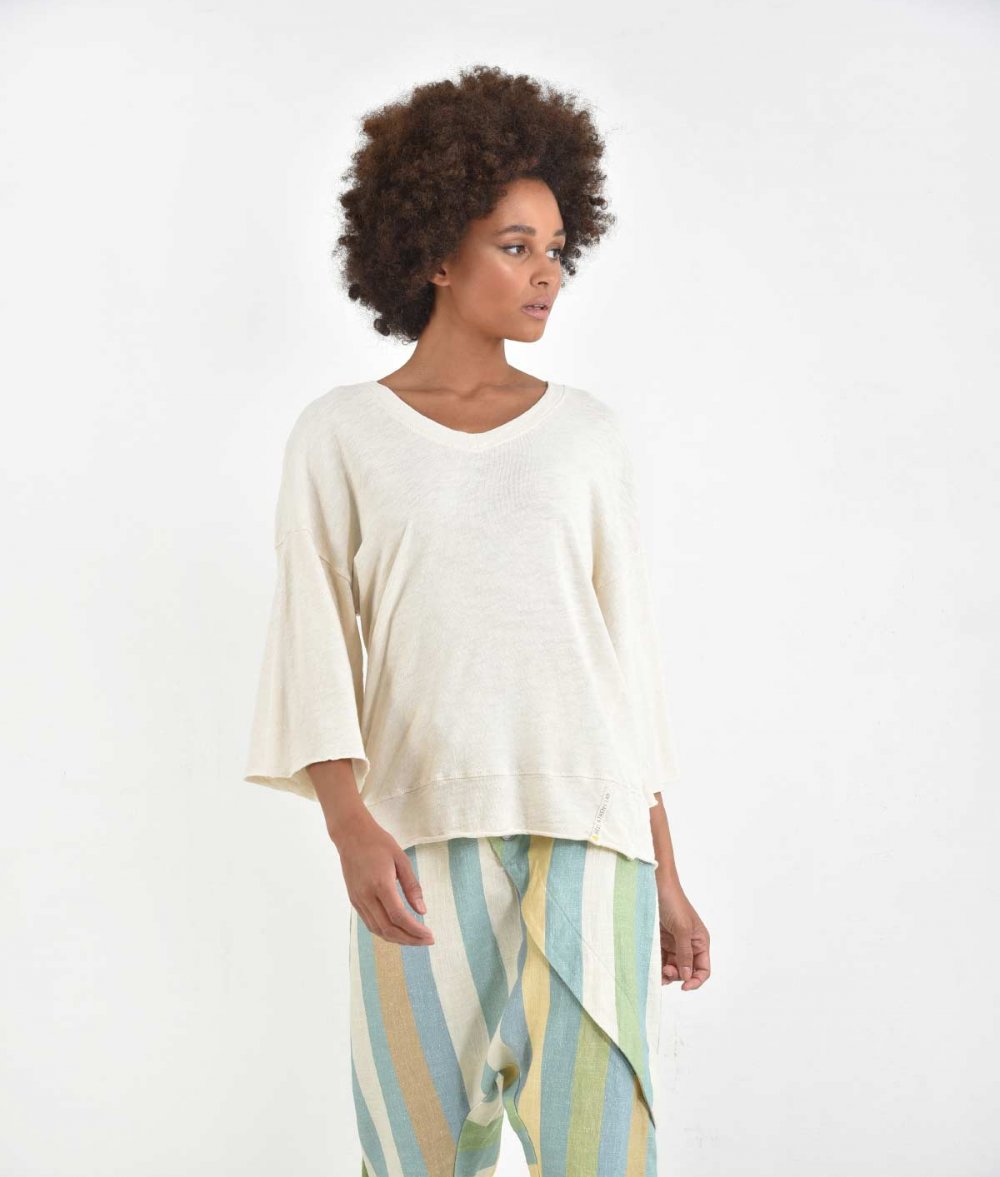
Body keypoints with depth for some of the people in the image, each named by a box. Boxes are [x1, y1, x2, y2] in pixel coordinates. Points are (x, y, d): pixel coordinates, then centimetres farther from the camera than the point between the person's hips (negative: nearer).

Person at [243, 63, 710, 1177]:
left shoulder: (584, 429, 11)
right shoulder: (338, 435, 5)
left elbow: (626, 647, 12)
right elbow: (315, 638, -4)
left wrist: (663, 871, 9)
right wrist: (348, 821, -21)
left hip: (582, 833, 1)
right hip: (420, 844, -1)